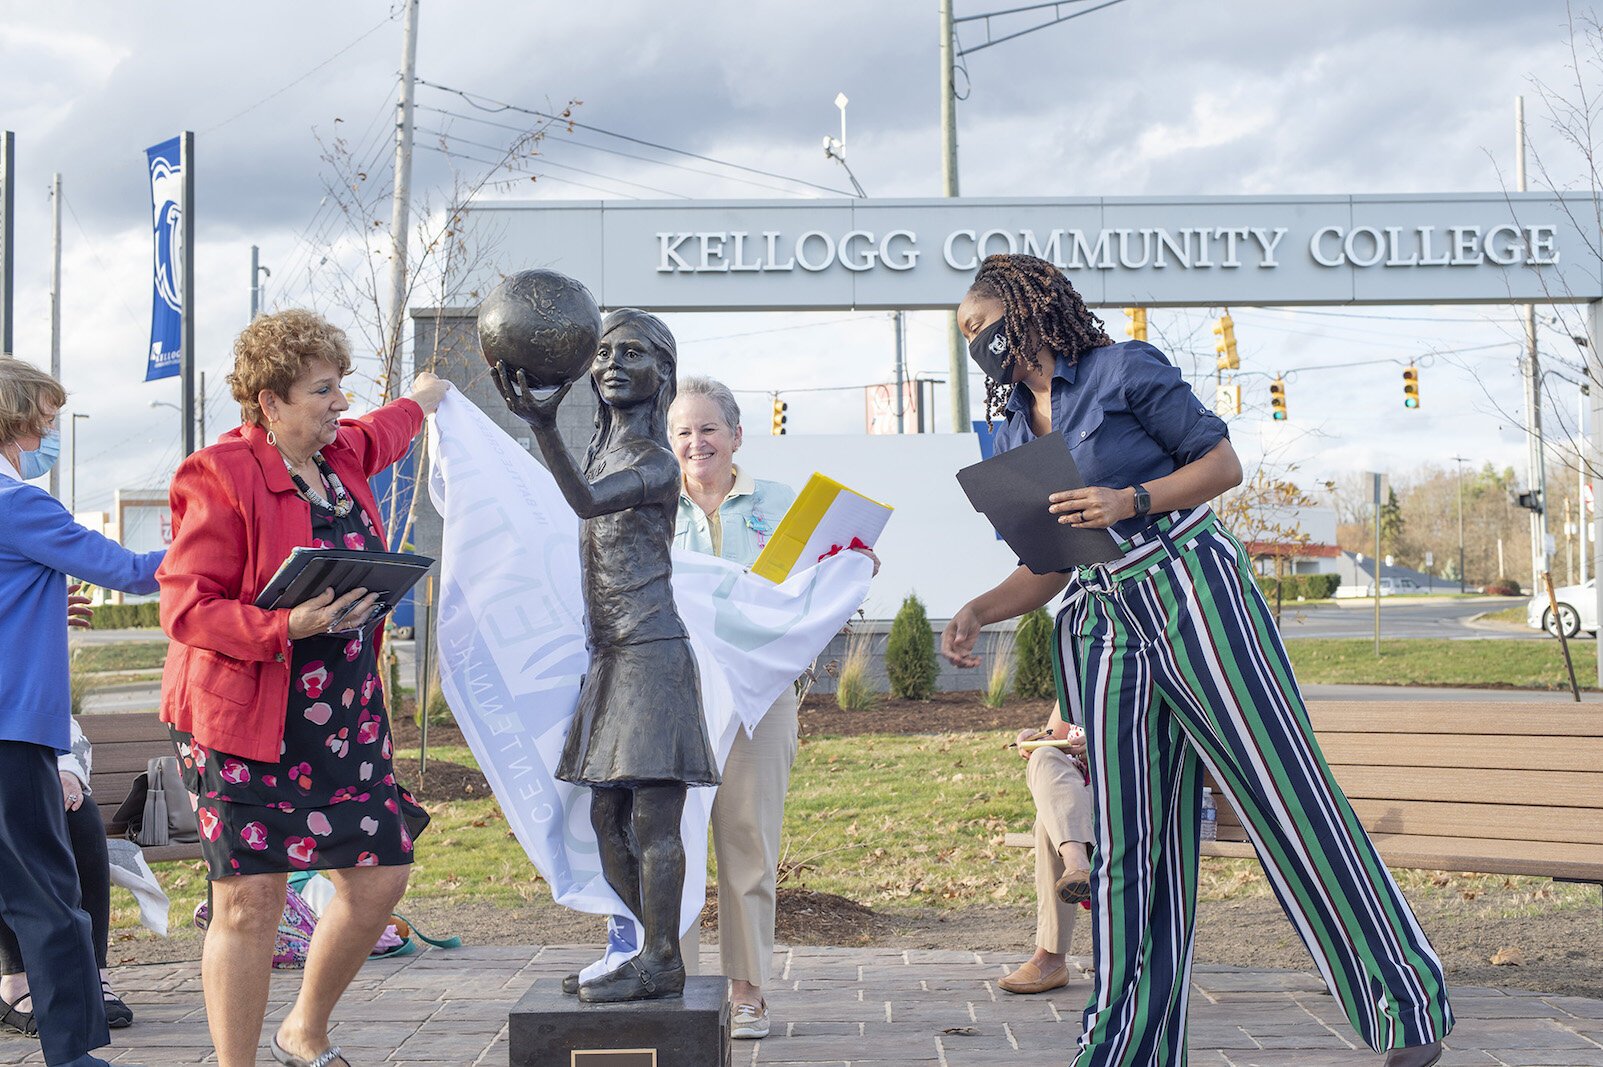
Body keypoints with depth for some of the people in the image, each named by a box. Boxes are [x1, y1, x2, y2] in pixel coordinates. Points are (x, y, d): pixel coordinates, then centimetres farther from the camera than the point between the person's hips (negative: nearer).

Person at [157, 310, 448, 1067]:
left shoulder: (341, 455, 11)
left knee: (382, 873, 8)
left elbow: (380, 435, 38)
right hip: (244, 717, -8)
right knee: (250, 901, -7)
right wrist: (287, 625, -27)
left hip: (343, 715, 8)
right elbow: (185, 608, -15)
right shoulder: (222, 478, -13)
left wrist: (419, 403, 56)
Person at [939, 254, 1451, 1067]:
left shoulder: (1123, 370, -1)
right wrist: (976, 612, 2)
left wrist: (1130, 499, -15)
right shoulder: (1011, 436, 16)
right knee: (1126, 838, 4)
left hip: (1192, 594, -6)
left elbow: (1223, 463, -2)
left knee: (1285, 792, -6)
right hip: (1101, 628, 6)